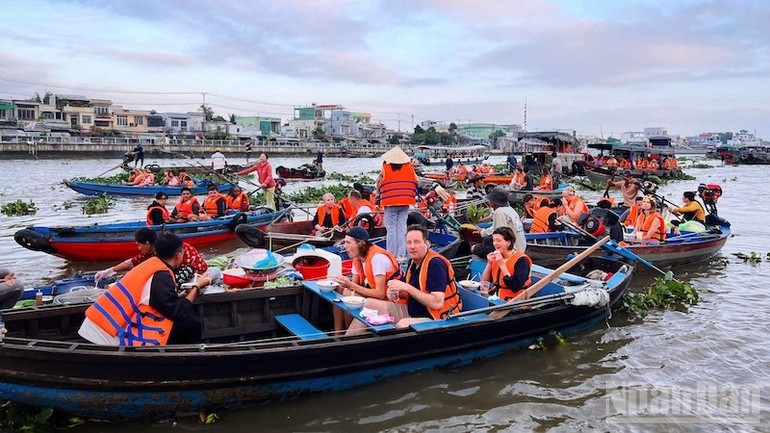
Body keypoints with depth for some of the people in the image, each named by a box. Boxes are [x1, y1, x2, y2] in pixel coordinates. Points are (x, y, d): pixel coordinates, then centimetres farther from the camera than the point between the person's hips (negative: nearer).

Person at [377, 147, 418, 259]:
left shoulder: (385, 168, -2)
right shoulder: (409, 168, 4)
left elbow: (379, 184, 5)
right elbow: (416, 183, 9)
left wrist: (378, 197, 19)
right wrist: (415, 196, 23)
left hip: (390, 203, -3)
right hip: (405, 203, 3)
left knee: (391, 228, 3)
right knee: (402, 227, 7)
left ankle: (392, 255, 5)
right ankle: (401, 255, 6)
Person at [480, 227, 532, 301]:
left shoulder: (521, 260, -11)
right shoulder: (496, 256, 6)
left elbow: (515, 287, -22)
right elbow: (484, 282, 5)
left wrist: (502, 265, -21)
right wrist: (489, 264, -8)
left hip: (513, 302, -6)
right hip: (495, 298, 6)